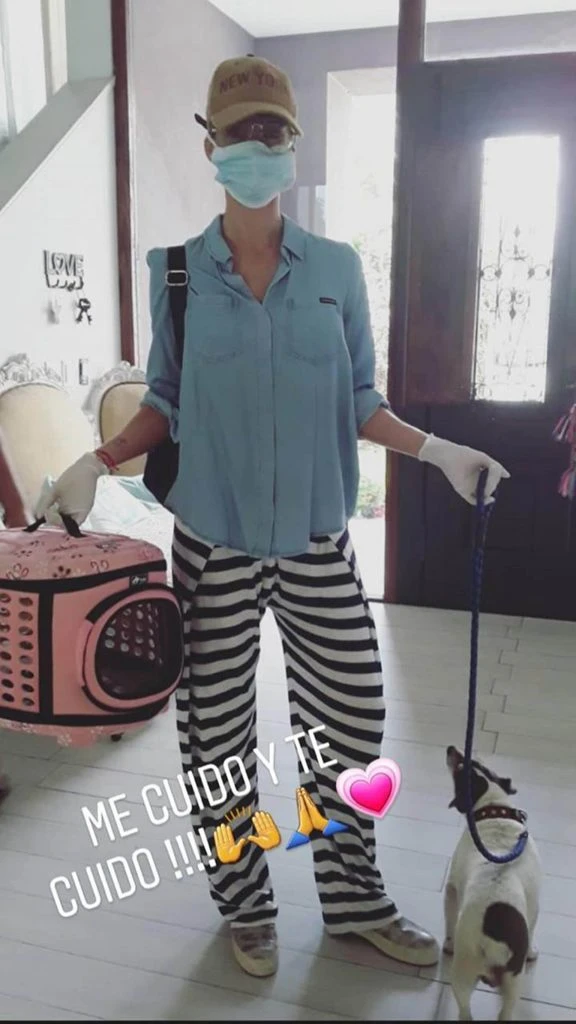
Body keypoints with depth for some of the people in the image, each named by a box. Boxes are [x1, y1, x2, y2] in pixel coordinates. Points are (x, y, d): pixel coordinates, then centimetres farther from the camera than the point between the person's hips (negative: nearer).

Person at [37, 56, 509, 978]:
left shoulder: (338, 268, 2)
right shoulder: (175, 272, 0)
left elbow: (358, 403, 7)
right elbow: (167, 404, 5)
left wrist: (435, 450, -4)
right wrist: (99, 461, -8)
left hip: (317, 541, 1)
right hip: (213, 542, 0)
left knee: (349, 722, 9)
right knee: (218, 735, 9)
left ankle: (355, 899, 34)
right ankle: (246, 906, 34)